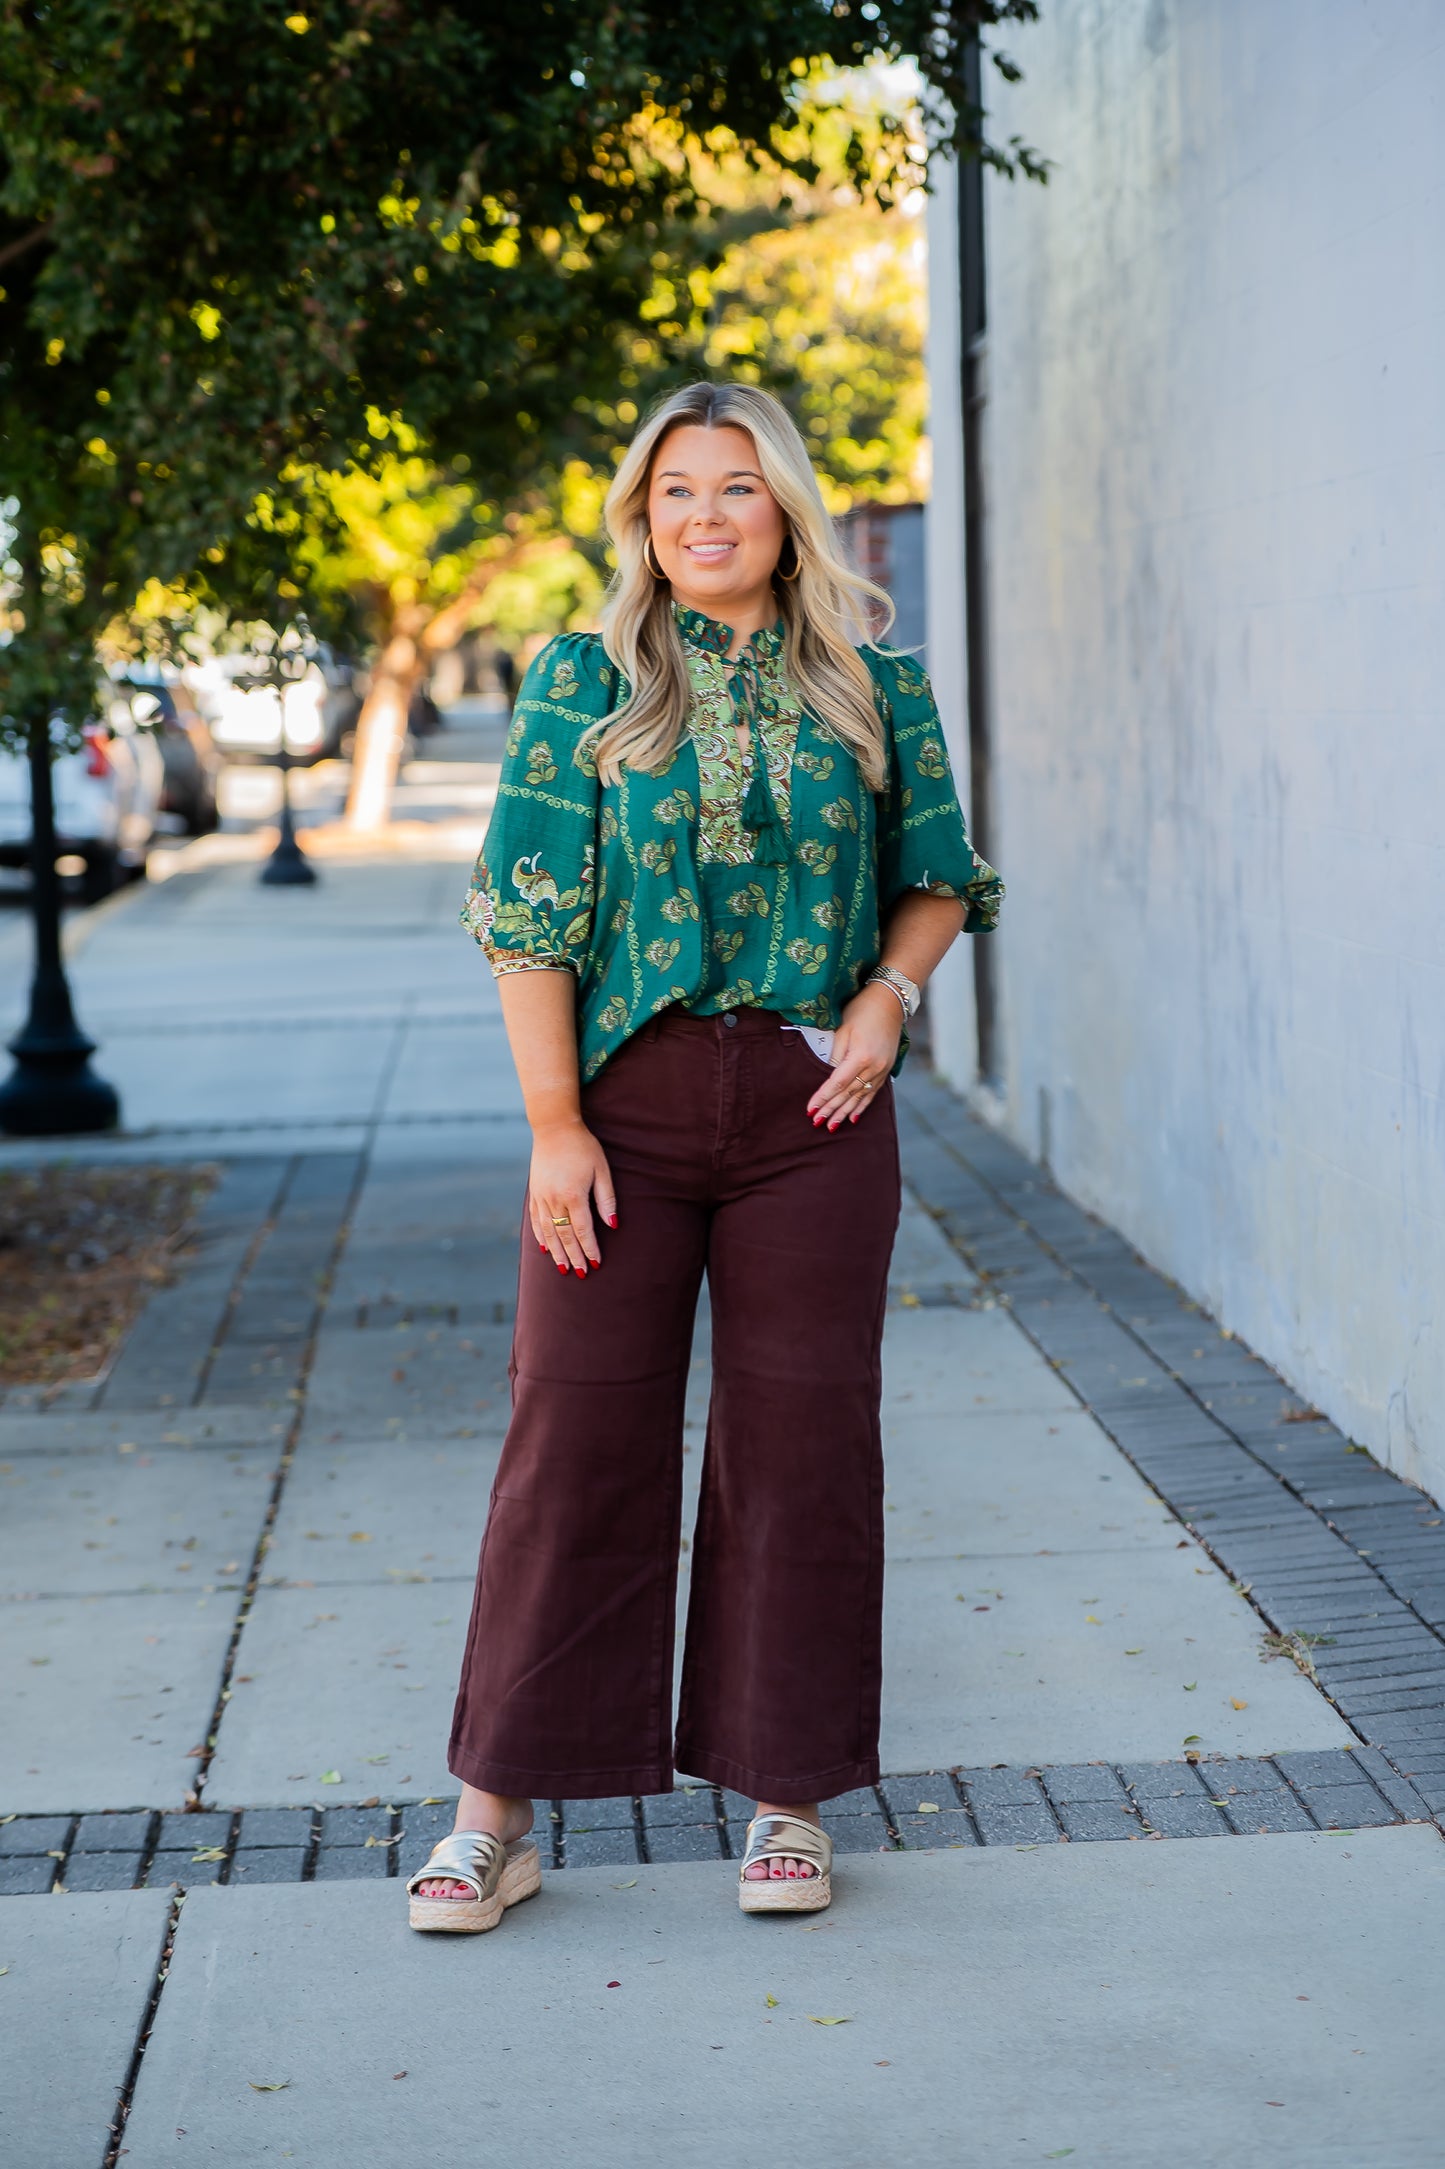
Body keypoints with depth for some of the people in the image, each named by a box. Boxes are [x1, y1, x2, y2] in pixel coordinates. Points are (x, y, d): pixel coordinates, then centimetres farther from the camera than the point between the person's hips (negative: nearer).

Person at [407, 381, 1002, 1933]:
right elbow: (526, 913, -2)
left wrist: (888, 995, -4)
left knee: (801, 1440, 4)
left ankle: (787, 1798, 17)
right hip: (626, 1100, -1)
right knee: (578, 1435, 1)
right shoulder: (582, 683, 2)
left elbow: (939, 876, 15)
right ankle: (497, 1814, 9)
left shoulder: (873, 687, 6)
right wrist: (554, 1125, -8)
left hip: (812, 1107, 1)